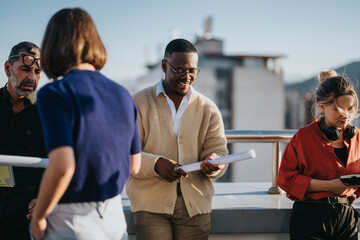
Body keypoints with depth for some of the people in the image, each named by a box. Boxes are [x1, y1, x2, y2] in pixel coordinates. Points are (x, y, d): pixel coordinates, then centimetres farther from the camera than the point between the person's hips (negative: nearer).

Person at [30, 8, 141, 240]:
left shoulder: (54, 93, -14)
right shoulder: (123, 95, 5)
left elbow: (63, 167, -25)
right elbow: (134, 165, 12)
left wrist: (38, 218, -11)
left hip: (71, 220, -6)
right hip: (114, 216, 6)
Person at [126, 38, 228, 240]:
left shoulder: (208, 108, 12)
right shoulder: (139, 103, 3)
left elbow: (218, 149, 7)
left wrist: (213, 162, -18)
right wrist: (155, 164, -21)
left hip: (195, 206, 3)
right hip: (151, 204, -2)